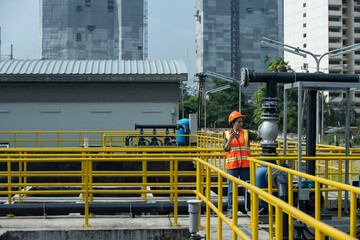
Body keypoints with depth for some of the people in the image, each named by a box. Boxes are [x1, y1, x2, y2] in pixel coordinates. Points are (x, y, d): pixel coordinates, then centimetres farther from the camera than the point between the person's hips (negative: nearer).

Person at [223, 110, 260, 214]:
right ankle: (230, 209, 8)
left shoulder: (246, 133, 8)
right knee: (232, 187, 0)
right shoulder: (227, 134, 5)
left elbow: (258, 137, -3)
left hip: (245, 164, 1)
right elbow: (225, 149, -3)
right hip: (232, 164, -1)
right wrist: (230, 140, -18)